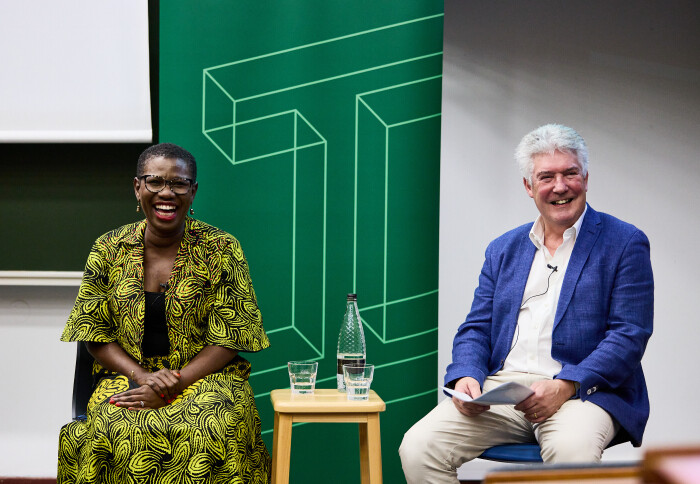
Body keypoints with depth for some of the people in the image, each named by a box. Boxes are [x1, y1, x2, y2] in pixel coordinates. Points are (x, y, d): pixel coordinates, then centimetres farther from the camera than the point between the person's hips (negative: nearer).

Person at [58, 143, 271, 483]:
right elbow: (93, 331, 6)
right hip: (128, 375, 1)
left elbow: (229, 339, -4)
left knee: (211, 430, -35)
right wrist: (143, 375, -12)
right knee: (117, 432, -33)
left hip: (204, 376, -1)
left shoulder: (222, 251, -1)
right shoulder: (109, 249, 6)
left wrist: (174, 385, -16)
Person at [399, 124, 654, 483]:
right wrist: (466, 376, -7)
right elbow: (476, 328, 17)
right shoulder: (502, 250, 20)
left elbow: (630, 335, -4)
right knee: (417, 447, -20)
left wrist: (564, 387, -17)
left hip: (582, 391, -4)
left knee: (571, 451, -39)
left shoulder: (624, 244, 5)